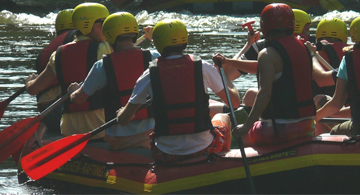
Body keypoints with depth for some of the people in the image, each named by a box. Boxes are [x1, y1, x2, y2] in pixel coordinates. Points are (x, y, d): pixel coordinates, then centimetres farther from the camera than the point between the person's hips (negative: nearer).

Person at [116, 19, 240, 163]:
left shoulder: (150, 75, -7)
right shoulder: (202, 67, -7)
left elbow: (123, 121, -3)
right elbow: (235, 102, 1)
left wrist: (120, 113, 21)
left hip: (166, 156, 0)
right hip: (203, 150, 0)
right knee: (223, 118, 33)